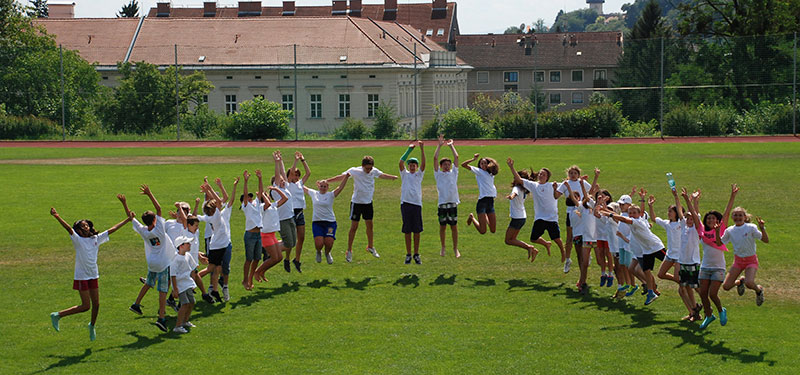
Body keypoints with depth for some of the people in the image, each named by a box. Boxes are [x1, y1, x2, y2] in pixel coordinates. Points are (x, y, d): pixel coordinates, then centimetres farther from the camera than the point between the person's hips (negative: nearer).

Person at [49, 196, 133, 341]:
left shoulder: (96, 239, 5)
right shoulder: (78, 240, -10)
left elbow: (112, 229, 10)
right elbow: (68, 228, -26)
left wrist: (128, 219, 13)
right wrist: (57, 217, -42)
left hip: (93, 275, 5)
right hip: (81, 276, -5)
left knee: (96, 304, 8)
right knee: (85, 306, -6)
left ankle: (92, 325, 33)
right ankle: (57, 316, 7)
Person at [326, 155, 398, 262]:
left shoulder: (374, 171, -4)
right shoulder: (355, 171, -16)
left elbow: (383, 176, 14)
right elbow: (341, 177, -19)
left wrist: (395, 177, 16)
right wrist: (326, 181, -26)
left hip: (368, 202, 4)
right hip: (356, 202, -4)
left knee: (369, 225, 12)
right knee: (354, 227, -2)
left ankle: (370, 247, 31)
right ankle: (349, 251, 6)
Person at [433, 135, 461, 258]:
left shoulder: (453, 173, 13)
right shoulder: (438, 174, 9)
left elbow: (456, 157, 9)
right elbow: (435, 158, 3)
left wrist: (451, 145, 17)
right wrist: (439, 145, 7)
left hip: (453, 203, 1)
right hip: (442, 203, -1)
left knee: (454, 226, 2)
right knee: (442, 226, 6)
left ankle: (455, 248, 8)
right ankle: (443, 248, 18)